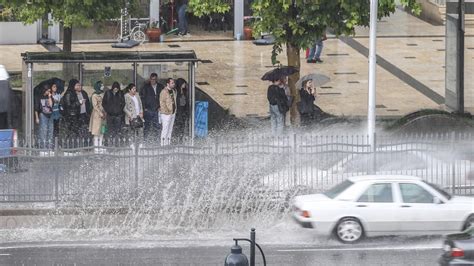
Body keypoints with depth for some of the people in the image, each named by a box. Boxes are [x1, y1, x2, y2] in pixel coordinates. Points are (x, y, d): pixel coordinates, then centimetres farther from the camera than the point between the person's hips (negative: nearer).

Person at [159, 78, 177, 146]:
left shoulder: (173, 91, 12)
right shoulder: (164, 91, -13)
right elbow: (162, 103, -14)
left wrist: (175, 111, 14)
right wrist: (166, 111, -16)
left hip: (173, 113, 8)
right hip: (166, 114, -8)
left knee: (170, 130, 11)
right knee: (165, 129, -8)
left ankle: (168, 143, 17)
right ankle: (163, 144, -5)